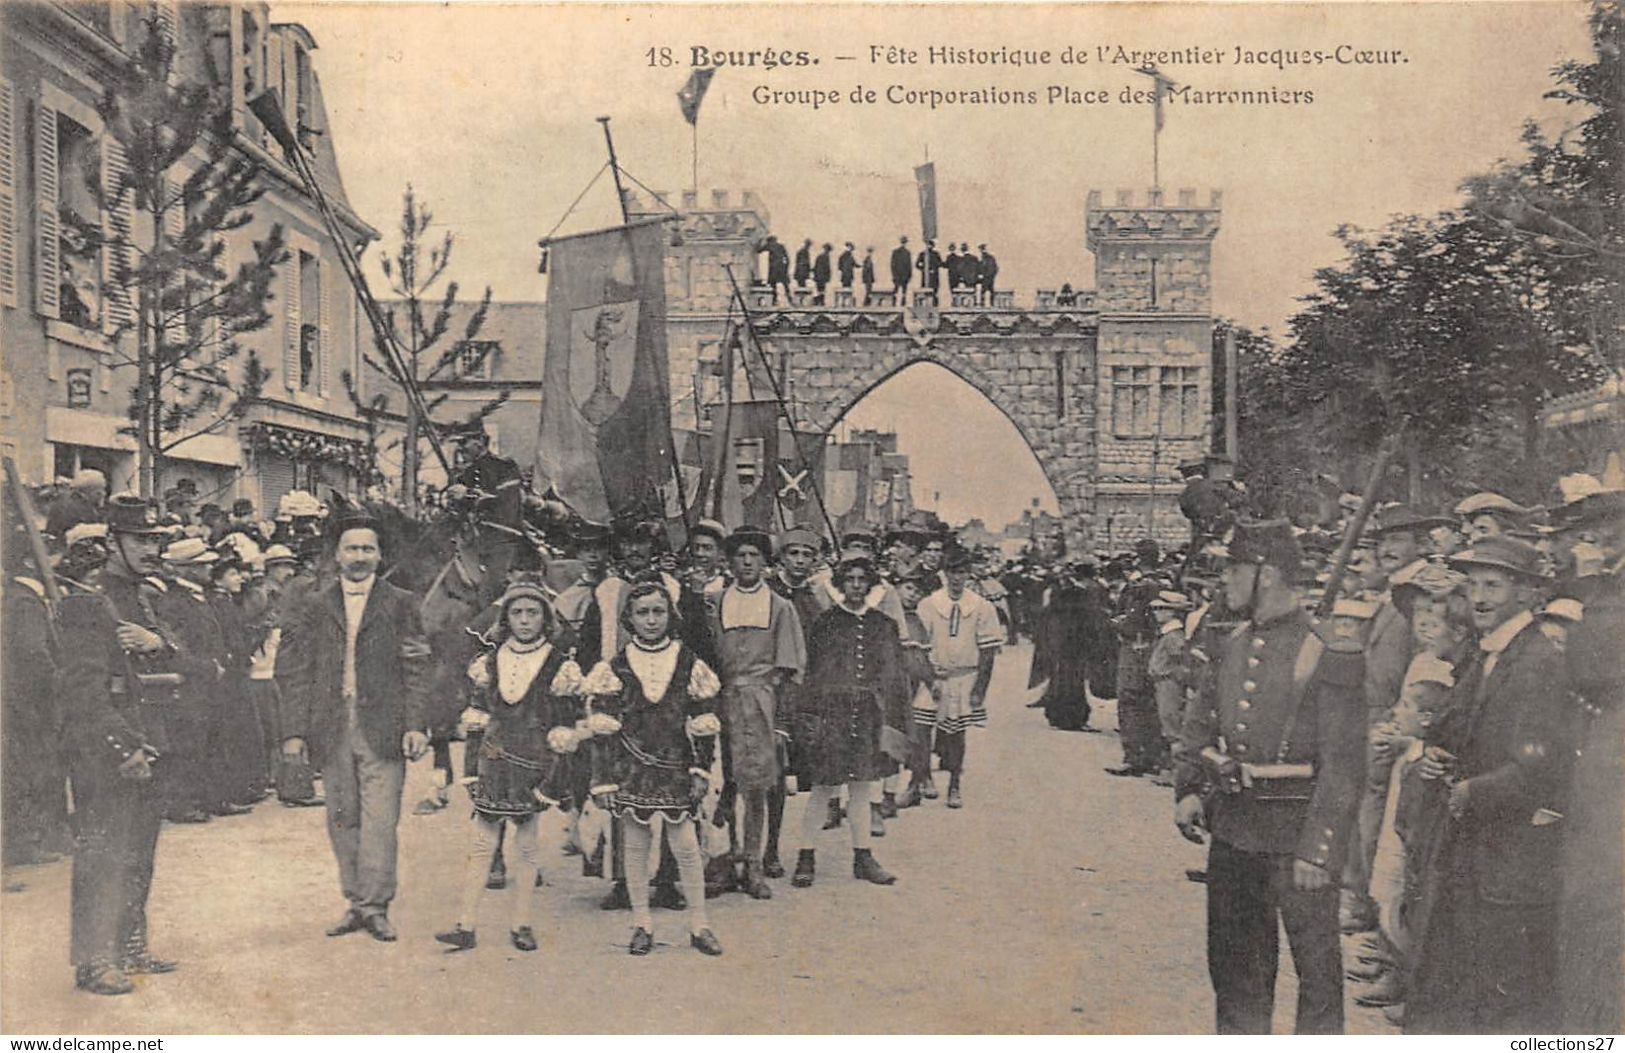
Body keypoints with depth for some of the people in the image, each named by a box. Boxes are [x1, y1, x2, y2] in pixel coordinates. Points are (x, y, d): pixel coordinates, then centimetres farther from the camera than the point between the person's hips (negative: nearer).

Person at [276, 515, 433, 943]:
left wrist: (416, 725, -6)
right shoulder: (314, 606, 10)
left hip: (382, 727, -2)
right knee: (342, 819, 8)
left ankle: (375, 905, 3)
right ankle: (356, 902, 18)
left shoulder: (400, 605, 6)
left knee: (380, 819, -5)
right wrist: (294, 730, 0)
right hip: (331, 728, 2)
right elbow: (295, 672, 8)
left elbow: (416, 670, 3)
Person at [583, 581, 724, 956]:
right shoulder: (614, 669, 0)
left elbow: (703, 724, 4)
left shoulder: (689, 665, 2)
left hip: (676, 768, 0)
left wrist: (701, 771, -2)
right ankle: (641, 924, 18)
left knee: (687, 846, 0)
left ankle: (699, 925, 12)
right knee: (636, 846, 7)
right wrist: (603, 780, -4)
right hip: (632, 769, 0)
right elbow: (603, 731, 0)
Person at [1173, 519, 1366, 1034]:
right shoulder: (1236, 644, 8)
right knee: (1234, 959, 18)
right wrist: (1189, 789, 5)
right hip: (1231, 826, 7)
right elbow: (1200, 724, 18)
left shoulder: (1328, 656, -14)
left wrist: (1318, 850, -18)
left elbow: (1341, 766, -15)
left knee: (1316, 963, 5)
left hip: (1294, 831, -7)